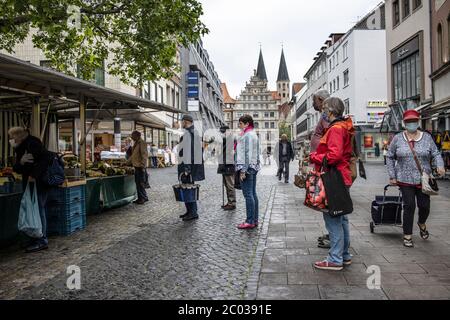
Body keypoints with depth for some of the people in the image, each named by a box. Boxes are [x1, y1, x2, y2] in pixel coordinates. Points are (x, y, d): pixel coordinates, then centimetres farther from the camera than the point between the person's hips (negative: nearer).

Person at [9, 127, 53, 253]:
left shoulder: (32, 143, -12)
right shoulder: (20, 149, 15)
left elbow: (46, 157, -25)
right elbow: (17, 169, 11)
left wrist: (34, 175, -26)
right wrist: (21, 161, -12)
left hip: (39, 184, -9)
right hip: (30, 184, 9)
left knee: (39, 210, -5)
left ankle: (42, 241, 3)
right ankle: (36, 238, 22)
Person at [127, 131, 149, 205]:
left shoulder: (141, 143, -12)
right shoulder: (136, 143, 18)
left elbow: (145, 155, -18)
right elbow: (133, 155, 27)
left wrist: (142, 165, -24)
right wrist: (127, 163, 28)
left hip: (140, 166, -10)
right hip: (136, 166, 10)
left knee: (140, 183, -5)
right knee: (138, 183, 12)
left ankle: (142, 198, 2)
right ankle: (142, 198, 19)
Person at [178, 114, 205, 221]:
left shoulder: (188, 133, -14)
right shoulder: (195, 132, 17)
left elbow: (188, 151, -20)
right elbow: (200, 149, 20)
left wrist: (186, 168, -21)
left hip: (188, 165, -10)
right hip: (195, 165, 10)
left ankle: (193, 212, -1)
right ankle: (191, 211, 24)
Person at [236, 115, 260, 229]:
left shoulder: (247, 135, -11)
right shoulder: (254, 134, 20)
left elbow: (247, 153, -18)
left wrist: (243, 170, -20)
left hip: (247, 167, -10)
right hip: (254, 167, 10)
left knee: (248, 195, -9)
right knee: (253, 194, 11)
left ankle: (250, 221, -6)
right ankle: (255, 220, 15)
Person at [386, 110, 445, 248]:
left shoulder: (427, 137, 4)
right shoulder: (398, 139, 1)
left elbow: (436, 154, 4)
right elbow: (390, 157, 7)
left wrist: (440, 166, -16)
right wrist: (392, 176, 3)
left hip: (423, 179, 2)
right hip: (405, 179, -1)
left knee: (424, 206, 5)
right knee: (409, 206, -2)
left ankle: (422, 224, 40)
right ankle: (407, 235, 13)